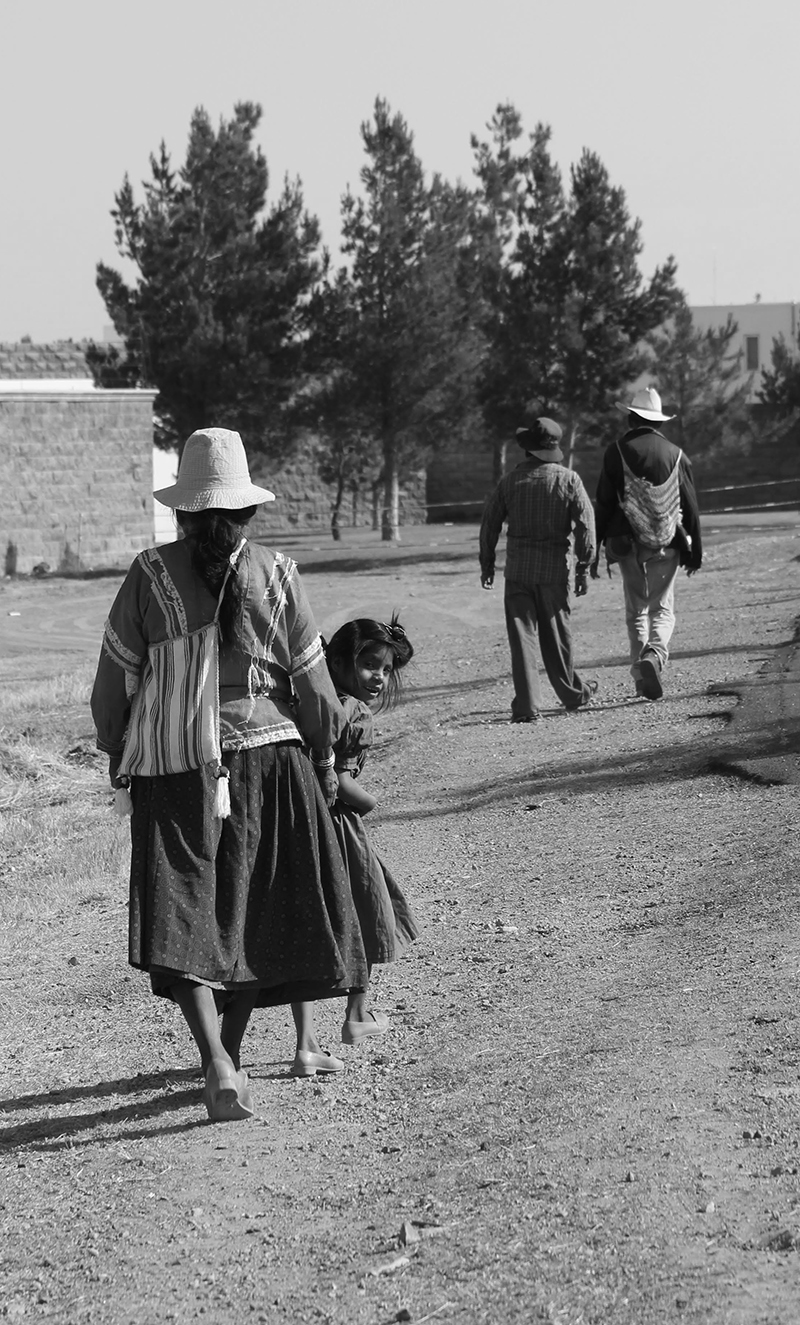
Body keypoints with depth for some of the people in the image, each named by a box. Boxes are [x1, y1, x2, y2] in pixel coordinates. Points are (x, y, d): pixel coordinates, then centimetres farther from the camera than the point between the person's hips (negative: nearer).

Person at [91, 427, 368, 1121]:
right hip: (270, 755, 1)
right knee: (255, 909, 15)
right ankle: (230, 1049, 26)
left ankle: (217, 1061, -20)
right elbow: (313, 682, 2)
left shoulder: (150, 576, -3)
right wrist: (325, 760, 17)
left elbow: (116, 679, 1)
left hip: (175, 764, -1)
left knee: (185, 911, -3)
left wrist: (117, 755, 16)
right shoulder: (277, 574, -1)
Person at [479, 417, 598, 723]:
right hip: (554, 566, 0)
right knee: (556, 634, 13)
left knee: (522, 634, 1)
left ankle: (527, 705, -5)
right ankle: (573, 694, 28)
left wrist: (487, 564, 15)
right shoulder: (568, 479, -3)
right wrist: (583, 568, 0)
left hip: (517, 566, 0)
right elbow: (585, 524, -6)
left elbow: (490, 523, 5)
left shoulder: (510, 480, 2)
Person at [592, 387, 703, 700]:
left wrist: (594, 550, 0)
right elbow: (690, 507, 4)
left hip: (627, 544, -1)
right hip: (667, 545, 1)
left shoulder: (617, 452, -4)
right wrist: (695, 551, 12)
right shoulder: (676, 454, 1)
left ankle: (641, 674, 7)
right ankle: (655, 654, -19)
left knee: (635, 611, 12)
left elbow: (603, 505, -5)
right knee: (662, 609, 8)